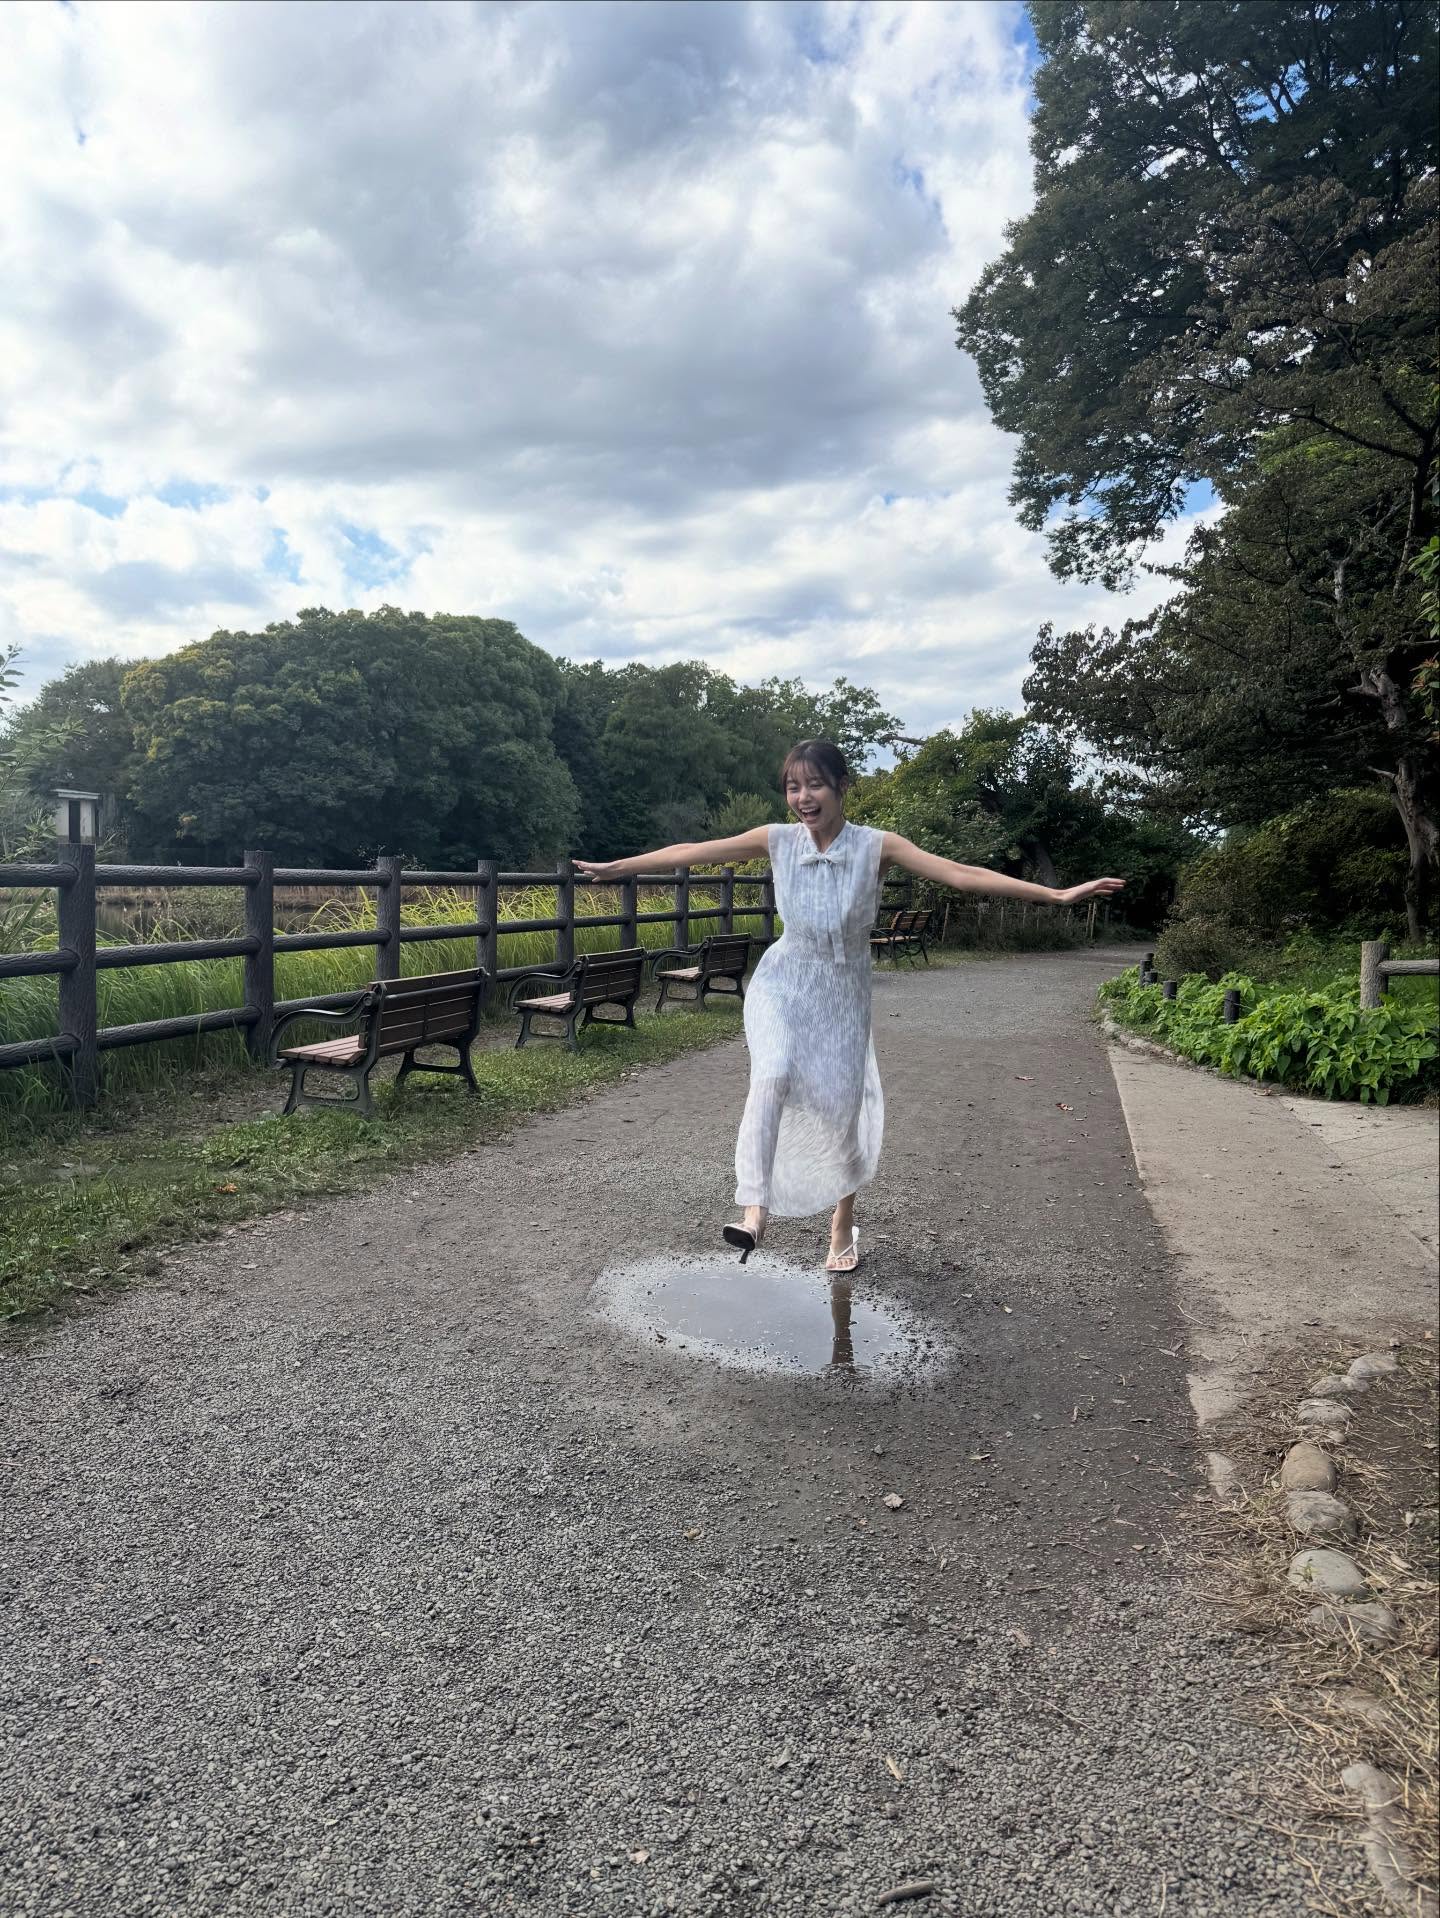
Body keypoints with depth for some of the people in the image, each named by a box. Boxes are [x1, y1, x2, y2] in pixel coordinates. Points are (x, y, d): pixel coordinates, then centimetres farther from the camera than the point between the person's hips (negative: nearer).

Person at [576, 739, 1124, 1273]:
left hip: (842, 994, 0)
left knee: (842, 1108, 6)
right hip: (783, 986, 0)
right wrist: (612, 868, 4)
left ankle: (843, 1224, 31)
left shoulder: (876, 846, -15)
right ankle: (754, 1209, -26)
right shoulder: (777, 840, -10)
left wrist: (1057, 894, -22)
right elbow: (690, 852, -3)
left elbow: (962, 874, -18)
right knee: (773, 1076, -29)